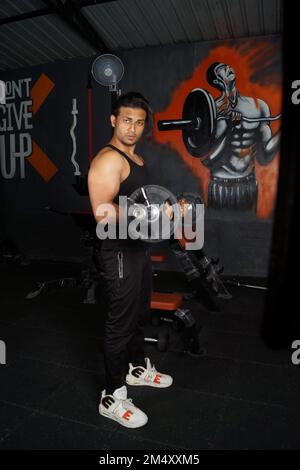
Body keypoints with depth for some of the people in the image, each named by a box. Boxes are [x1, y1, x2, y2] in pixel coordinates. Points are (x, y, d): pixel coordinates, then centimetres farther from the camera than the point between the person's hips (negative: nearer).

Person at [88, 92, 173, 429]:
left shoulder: (136, 158, 14)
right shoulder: (108, 159, -17)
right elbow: (103, 213, -26)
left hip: (138, 247, 10)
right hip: (118, 253, -10)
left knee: (139, 315, 22)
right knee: (120, 323, 1)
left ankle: (137, 368, 43)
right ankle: (112, 398, 19)